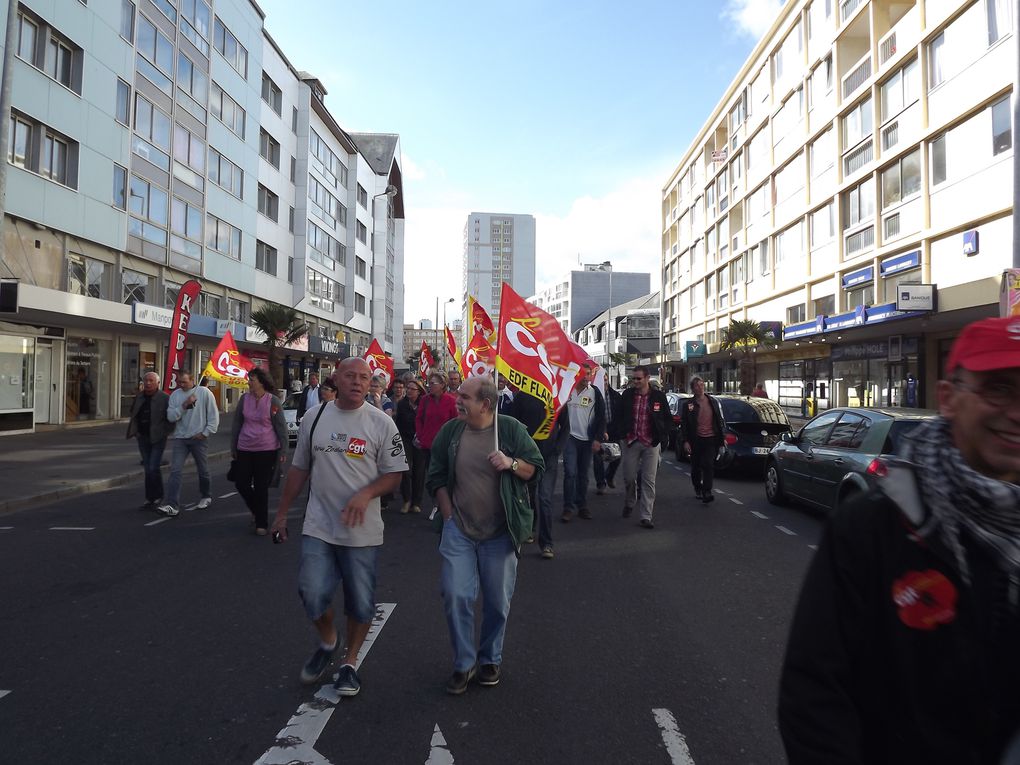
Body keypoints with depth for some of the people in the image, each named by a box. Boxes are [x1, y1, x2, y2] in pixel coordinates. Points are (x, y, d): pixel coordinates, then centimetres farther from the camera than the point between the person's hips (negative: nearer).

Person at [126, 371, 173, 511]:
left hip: (157, 439, -5)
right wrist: (134, 431, 12)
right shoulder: (139, 397, 7)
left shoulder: (164, 398, -10)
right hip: (143, 438, 5)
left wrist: (163, 432, -9)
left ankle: (158, 498, 5)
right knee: (148, 469, 10)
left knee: (153, 468, -11)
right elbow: (133, 414, 21)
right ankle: (149, 499, 18)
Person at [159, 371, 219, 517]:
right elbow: (171, 417, -4)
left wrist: (205, 433, -8)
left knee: (203, 470, 12)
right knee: (175, 471, -10)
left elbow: (213, 416, -4)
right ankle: (172, 506, -13)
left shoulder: (204, 392, -5)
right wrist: (185, 404, -15)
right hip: (179, 438, 2)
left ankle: (206, 497, 34)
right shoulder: (175, 395, 4)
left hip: (199, 438, -2)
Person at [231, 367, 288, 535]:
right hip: (245, 450, 4)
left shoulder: (273, 401, -9)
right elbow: (237, 424, 10)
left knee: (261, 488, 3)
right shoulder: (244, 399, 1)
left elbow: (281, 428, -6)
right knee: (241, 483, 6)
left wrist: (283, 451, -7)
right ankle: (256, 510, 35)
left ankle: (262, 524, 18)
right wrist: (233, 447, 11)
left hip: (266, 450, -4)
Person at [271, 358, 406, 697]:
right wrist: (282, 513, 14)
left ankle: (350, 662, 31)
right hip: (318, 527, 2)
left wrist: (366, 494, -21)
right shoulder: (315, 418, 4)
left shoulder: (381, 423, -6)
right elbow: (299, 469, 12)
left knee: (360, 602, 7)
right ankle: (328, 642, 30)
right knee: (312, 593, -2)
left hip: (362, 530, -2)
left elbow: (394, 474, -4)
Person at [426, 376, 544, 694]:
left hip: (499, 532, -1)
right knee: (455, 596, -4)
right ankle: (463, 663, 17)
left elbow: (536, 468, -2)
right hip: (458, 530, 2)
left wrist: (511, 464, -21)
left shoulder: (511, 429, -7)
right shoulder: (450, 431, 0)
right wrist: (449, 517, 1)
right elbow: (436, 478, 7)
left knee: (497, 601, 9)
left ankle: (491, 658, 32)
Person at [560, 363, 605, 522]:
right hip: (570, 437, -1)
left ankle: (582, 505, 19)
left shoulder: (595, 392, 1)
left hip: (588, 439, 1)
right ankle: (569, 507, -1)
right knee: (570, 473, -8)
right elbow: (560, 412, 5)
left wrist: (598, 439, -6)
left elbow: (601, 417, 1)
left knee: (583, 474, 9)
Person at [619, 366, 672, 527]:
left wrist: (662, 436, 0)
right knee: (629, 477, 8)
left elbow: (668, 418, 8)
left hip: (651, 443, -1)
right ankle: (629, 504, 35)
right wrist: (622, 435, 4)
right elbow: (619, 416, 11)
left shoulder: (659, 396, -1)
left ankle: (646, 516, 4)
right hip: (630, 441, 1)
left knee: (649, 480, -1)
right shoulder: (627, 395, 2)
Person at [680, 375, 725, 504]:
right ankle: (698, 489, 30)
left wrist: (722, 438, 8)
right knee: (696, 467, 11)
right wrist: (685, 441, -12)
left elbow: (719, 420, 12)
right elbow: (683, 424, -4)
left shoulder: (713, 401, 6)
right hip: (696, 440, -1)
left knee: (709, 465, -11)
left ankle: (707, 492, -12)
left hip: (711, 439, 1)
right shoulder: (687, 404, -3)